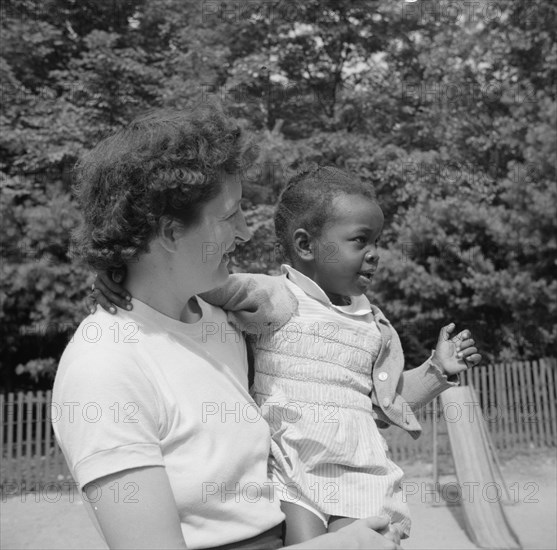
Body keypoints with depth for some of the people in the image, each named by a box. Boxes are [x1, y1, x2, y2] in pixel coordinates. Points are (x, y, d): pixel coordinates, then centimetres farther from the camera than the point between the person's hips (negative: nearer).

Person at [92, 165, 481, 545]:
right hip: (285, 468, -4)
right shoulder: (274, 299, -5)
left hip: (357, 471, 4)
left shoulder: (375, 324, 12)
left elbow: (388, 403, 21)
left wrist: (437, 371, 10)